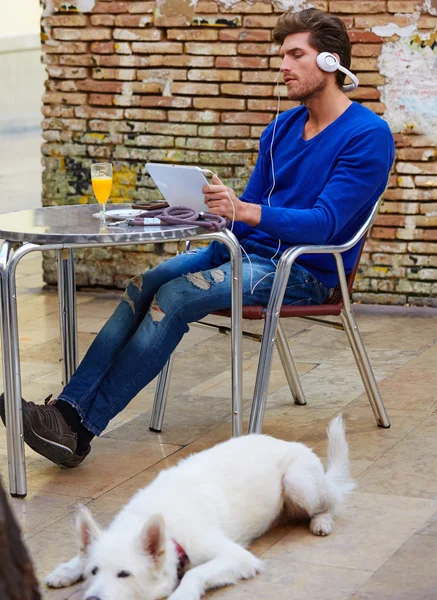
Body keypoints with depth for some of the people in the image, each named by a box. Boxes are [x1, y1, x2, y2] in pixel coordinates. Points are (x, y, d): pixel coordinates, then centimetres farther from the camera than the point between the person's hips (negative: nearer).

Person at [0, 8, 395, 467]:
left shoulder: (368, 136, -11)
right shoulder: (282, 127, 13)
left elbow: (324, 223, -22)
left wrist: (243, 211, -34)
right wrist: (220, 207, -6)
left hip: (302, 272, -7)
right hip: (244, 249, 8)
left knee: (175, 297, -25)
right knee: (146, 285, -15)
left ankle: (81, 429, -24)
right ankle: (68, 409, -23)